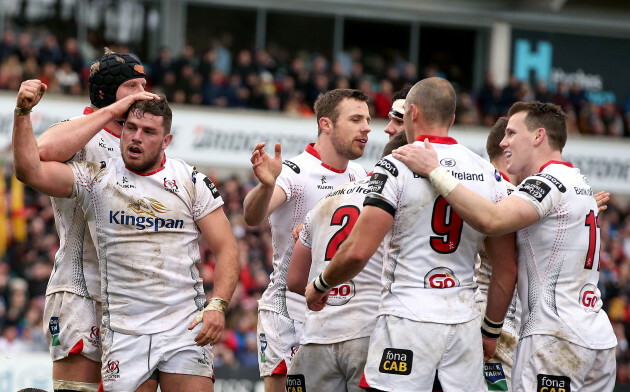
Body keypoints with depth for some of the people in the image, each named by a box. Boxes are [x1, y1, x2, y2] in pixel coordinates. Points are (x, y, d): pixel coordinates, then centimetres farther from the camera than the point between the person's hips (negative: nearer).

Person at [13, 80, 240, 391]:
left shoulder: (192, 182, 5)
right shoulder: (96, 179, 5)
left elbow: (226, 248, 3)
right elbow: (30, 171, -5)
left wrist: (217, 306, -11)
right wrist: (23, 112, -16)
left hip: (185, 327, 0)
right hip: (124, 329, 0)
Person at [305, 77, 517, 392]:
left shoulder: (397, 168, -7)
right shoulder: (488, 174, 9)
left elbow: (358, 251, -14)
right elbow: (507, 271, 10)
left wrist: (320, 286, 5)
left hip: (409, 318, -5)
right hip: (464, 322, 5)